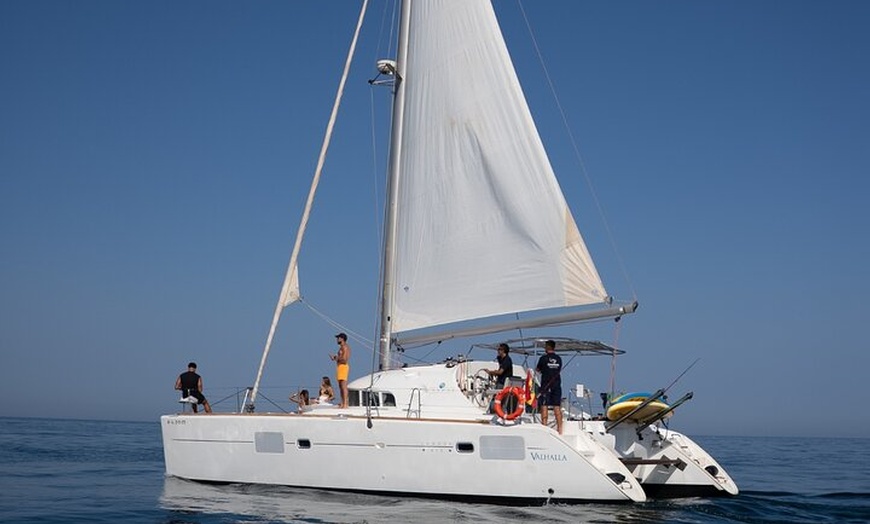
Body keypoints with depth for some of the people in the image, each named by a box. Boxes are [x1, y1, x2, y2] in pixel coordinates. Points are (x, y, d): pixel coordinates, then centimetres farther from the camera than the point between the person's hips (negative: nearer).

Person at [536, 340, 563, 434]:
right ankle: (559, 428, 4)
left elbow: (538, 369, 6)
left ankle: (544, 427, -6)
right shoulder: (558, 359, 7)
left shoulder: (543, 358, -5)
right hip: (557, 385, 4)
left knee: (544, 406, -1)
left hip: (546, 385, -4)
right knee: (557, 407, 5)